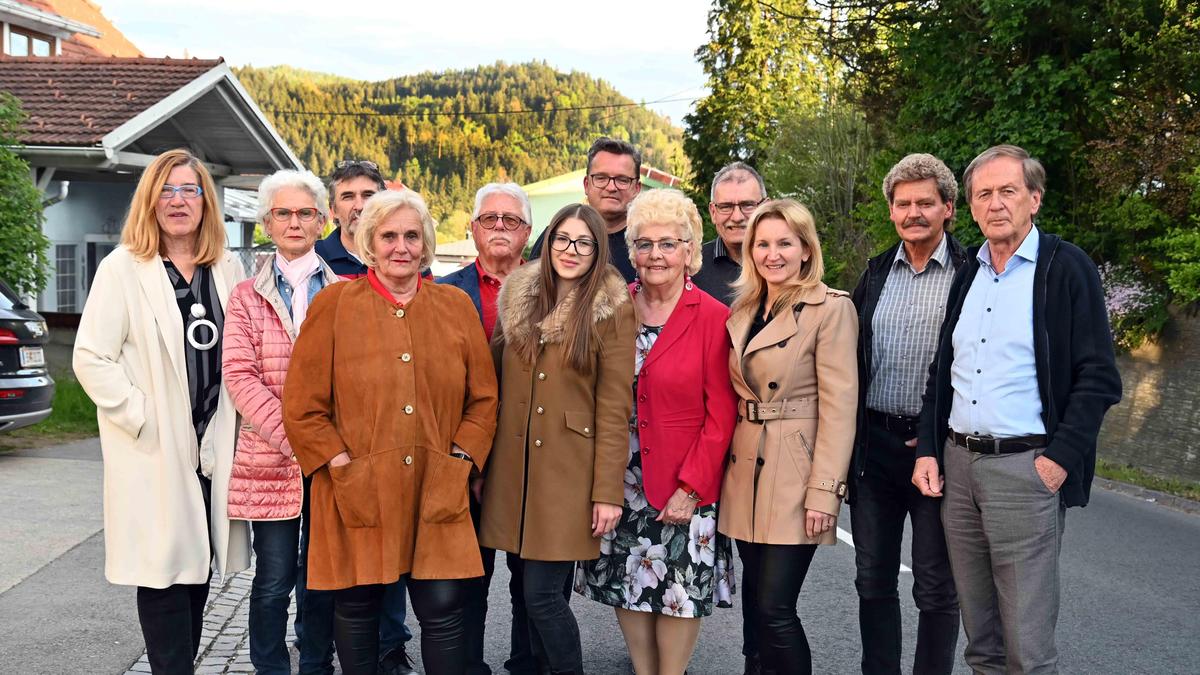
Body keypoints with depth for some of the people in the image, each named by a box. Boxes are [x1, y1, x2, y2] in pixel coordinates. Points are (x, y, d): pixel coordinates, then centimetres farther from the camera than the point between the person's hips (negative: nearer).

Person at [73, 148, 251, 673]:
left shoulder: (228, 271, 9)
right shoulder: (123, 268, -4)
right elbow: (91, 359, -8)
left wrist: (227, 425, 3)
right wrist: (143, 419, -13)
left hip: (213, 448, 5)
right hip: (155, 454, -4)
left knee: (200, 571, 11)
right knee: (165, 571, -1)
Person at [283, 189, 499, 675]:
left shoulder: (457, 306, 8)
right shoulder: (334, 304, 0)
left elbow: (483, 397, 11)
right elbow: (301, 406, -2)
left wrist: (461, 458, -1)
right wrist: (340, 464, -8)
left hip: (437, 493, 1)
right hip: (357, 493, -1)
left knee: (443, 607, -1)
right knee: (356, 607, 9)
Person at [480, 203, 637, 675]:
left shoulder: (613, 311, -5)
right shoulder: (519, 297, 9)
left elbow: (614, 409, -8)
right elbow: (493, 381, 14)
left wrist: (608, 492, -11)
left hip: (569, 473, -4)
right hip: (514, 467, 4)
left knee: (542, 595, -7)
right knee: (535, 590, 9)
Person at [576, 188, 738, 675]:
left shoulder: (713, 318, -8)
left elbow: (720, 416, -8)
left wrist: (690, 487, -13)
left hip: (684, 489, -3)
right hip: (621, 484, 4)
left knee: (680, 589, 5)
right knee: (628, 583, 10)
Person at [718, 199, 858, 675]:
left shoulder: (831, 309, -8)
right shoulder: (742, 309, 12)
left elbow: (839, 405, -12)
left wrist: (824, 490, -17)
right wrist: (727, 466, 9)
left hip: (795, 478, -6)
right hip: (746, 473, 7)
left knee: (774, 608, -8)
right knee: (756, 602, 11)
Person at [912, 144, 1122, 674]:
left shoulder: (1067, 269, -3)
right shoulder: (964, 274, 14)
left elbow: (1099, 377, -7)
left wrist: (1060, 459, -14)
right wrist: (928, 450, 8)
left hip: (1026, 468, -5)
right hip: (956, 465, 6)